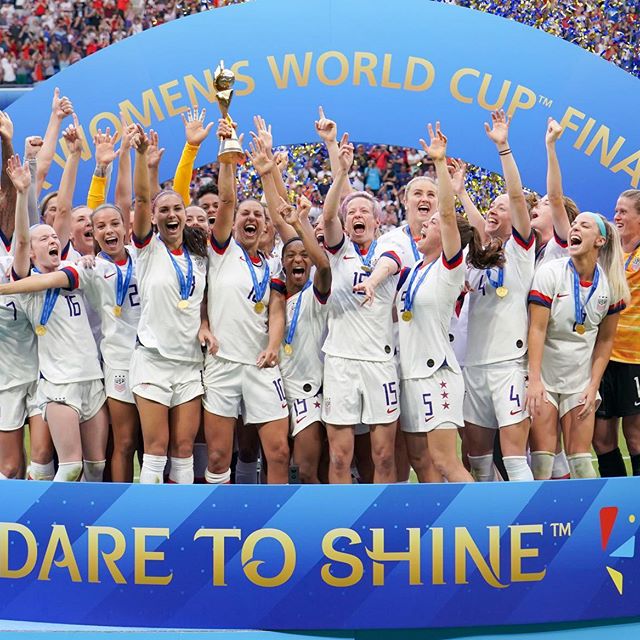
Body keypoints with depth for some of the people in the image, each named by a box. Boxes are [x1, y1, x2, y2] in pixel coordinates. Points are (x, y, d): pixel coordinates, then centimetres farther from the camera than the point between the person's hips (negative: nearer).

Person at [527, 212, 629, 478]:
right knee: (542, 453, -6)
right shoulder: (549, 273, -11)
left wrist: (593, 387, -1)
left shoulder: (611, 285, -2)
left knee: (580, 457, 1)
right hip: (544, 374, -2)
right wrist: (534, 381, -19)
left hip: (580, 379, 2)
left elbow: (605, 340, 5)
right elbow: (537, 329, -14)